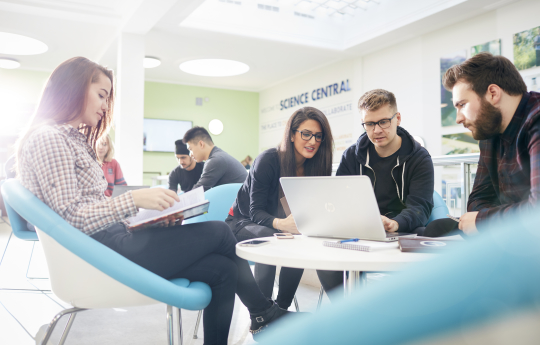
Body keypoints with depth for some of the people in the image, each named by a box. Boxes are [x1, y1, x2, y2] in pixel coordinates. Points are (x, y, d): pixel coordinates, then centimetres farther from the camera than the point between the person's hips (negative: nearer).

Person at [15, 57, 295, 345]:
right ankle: (263, 312, 17)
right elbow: (70, 216, -19)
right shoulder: (49, 139, -10)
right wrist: (134, 199, -21)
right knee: (219, 232, -4)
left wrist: (152, 206, 5)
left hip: (111, 239, 10)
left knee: (222, 269, -2)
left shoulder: (74, 139, 21)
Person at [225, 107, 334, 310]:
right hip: (243, 223, -4)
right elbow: (255, 211, -23)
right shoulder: (269, 160, -22)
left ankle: (280, 309, -14)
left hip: (283, 227, 4)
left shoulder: (315, 167, -7)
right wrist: (280, 223, -44)